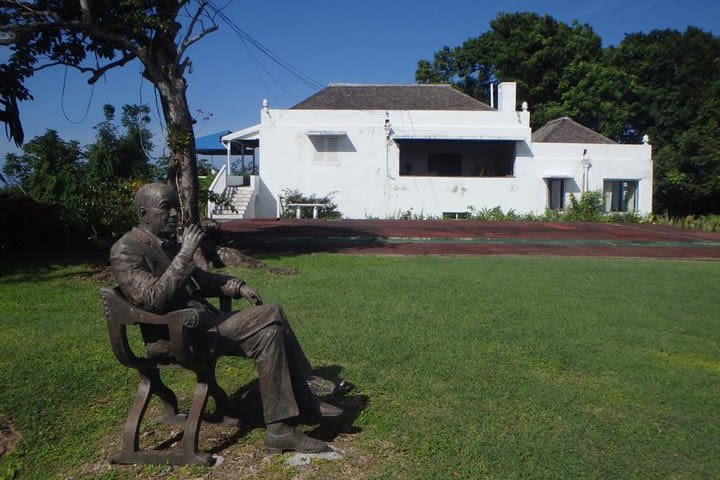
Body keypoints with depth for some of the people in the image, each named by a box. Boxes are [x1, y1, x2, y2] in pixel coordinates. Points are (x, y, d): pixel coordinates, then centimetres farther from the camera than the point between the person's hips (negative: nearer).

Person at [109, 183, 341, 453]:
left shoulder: (167, 243, 16)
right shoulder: (125, 250, -11)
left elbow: (199, 279, 26)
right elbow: (152, 300, -24)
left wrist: (237, 286, 10)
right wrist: (184, 254, -24)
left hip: (201, 323, 9)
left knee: (272, 318, 2)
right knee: (268, 322, -21)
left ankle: (305, 402, 8)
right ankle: (279, 430, -17)